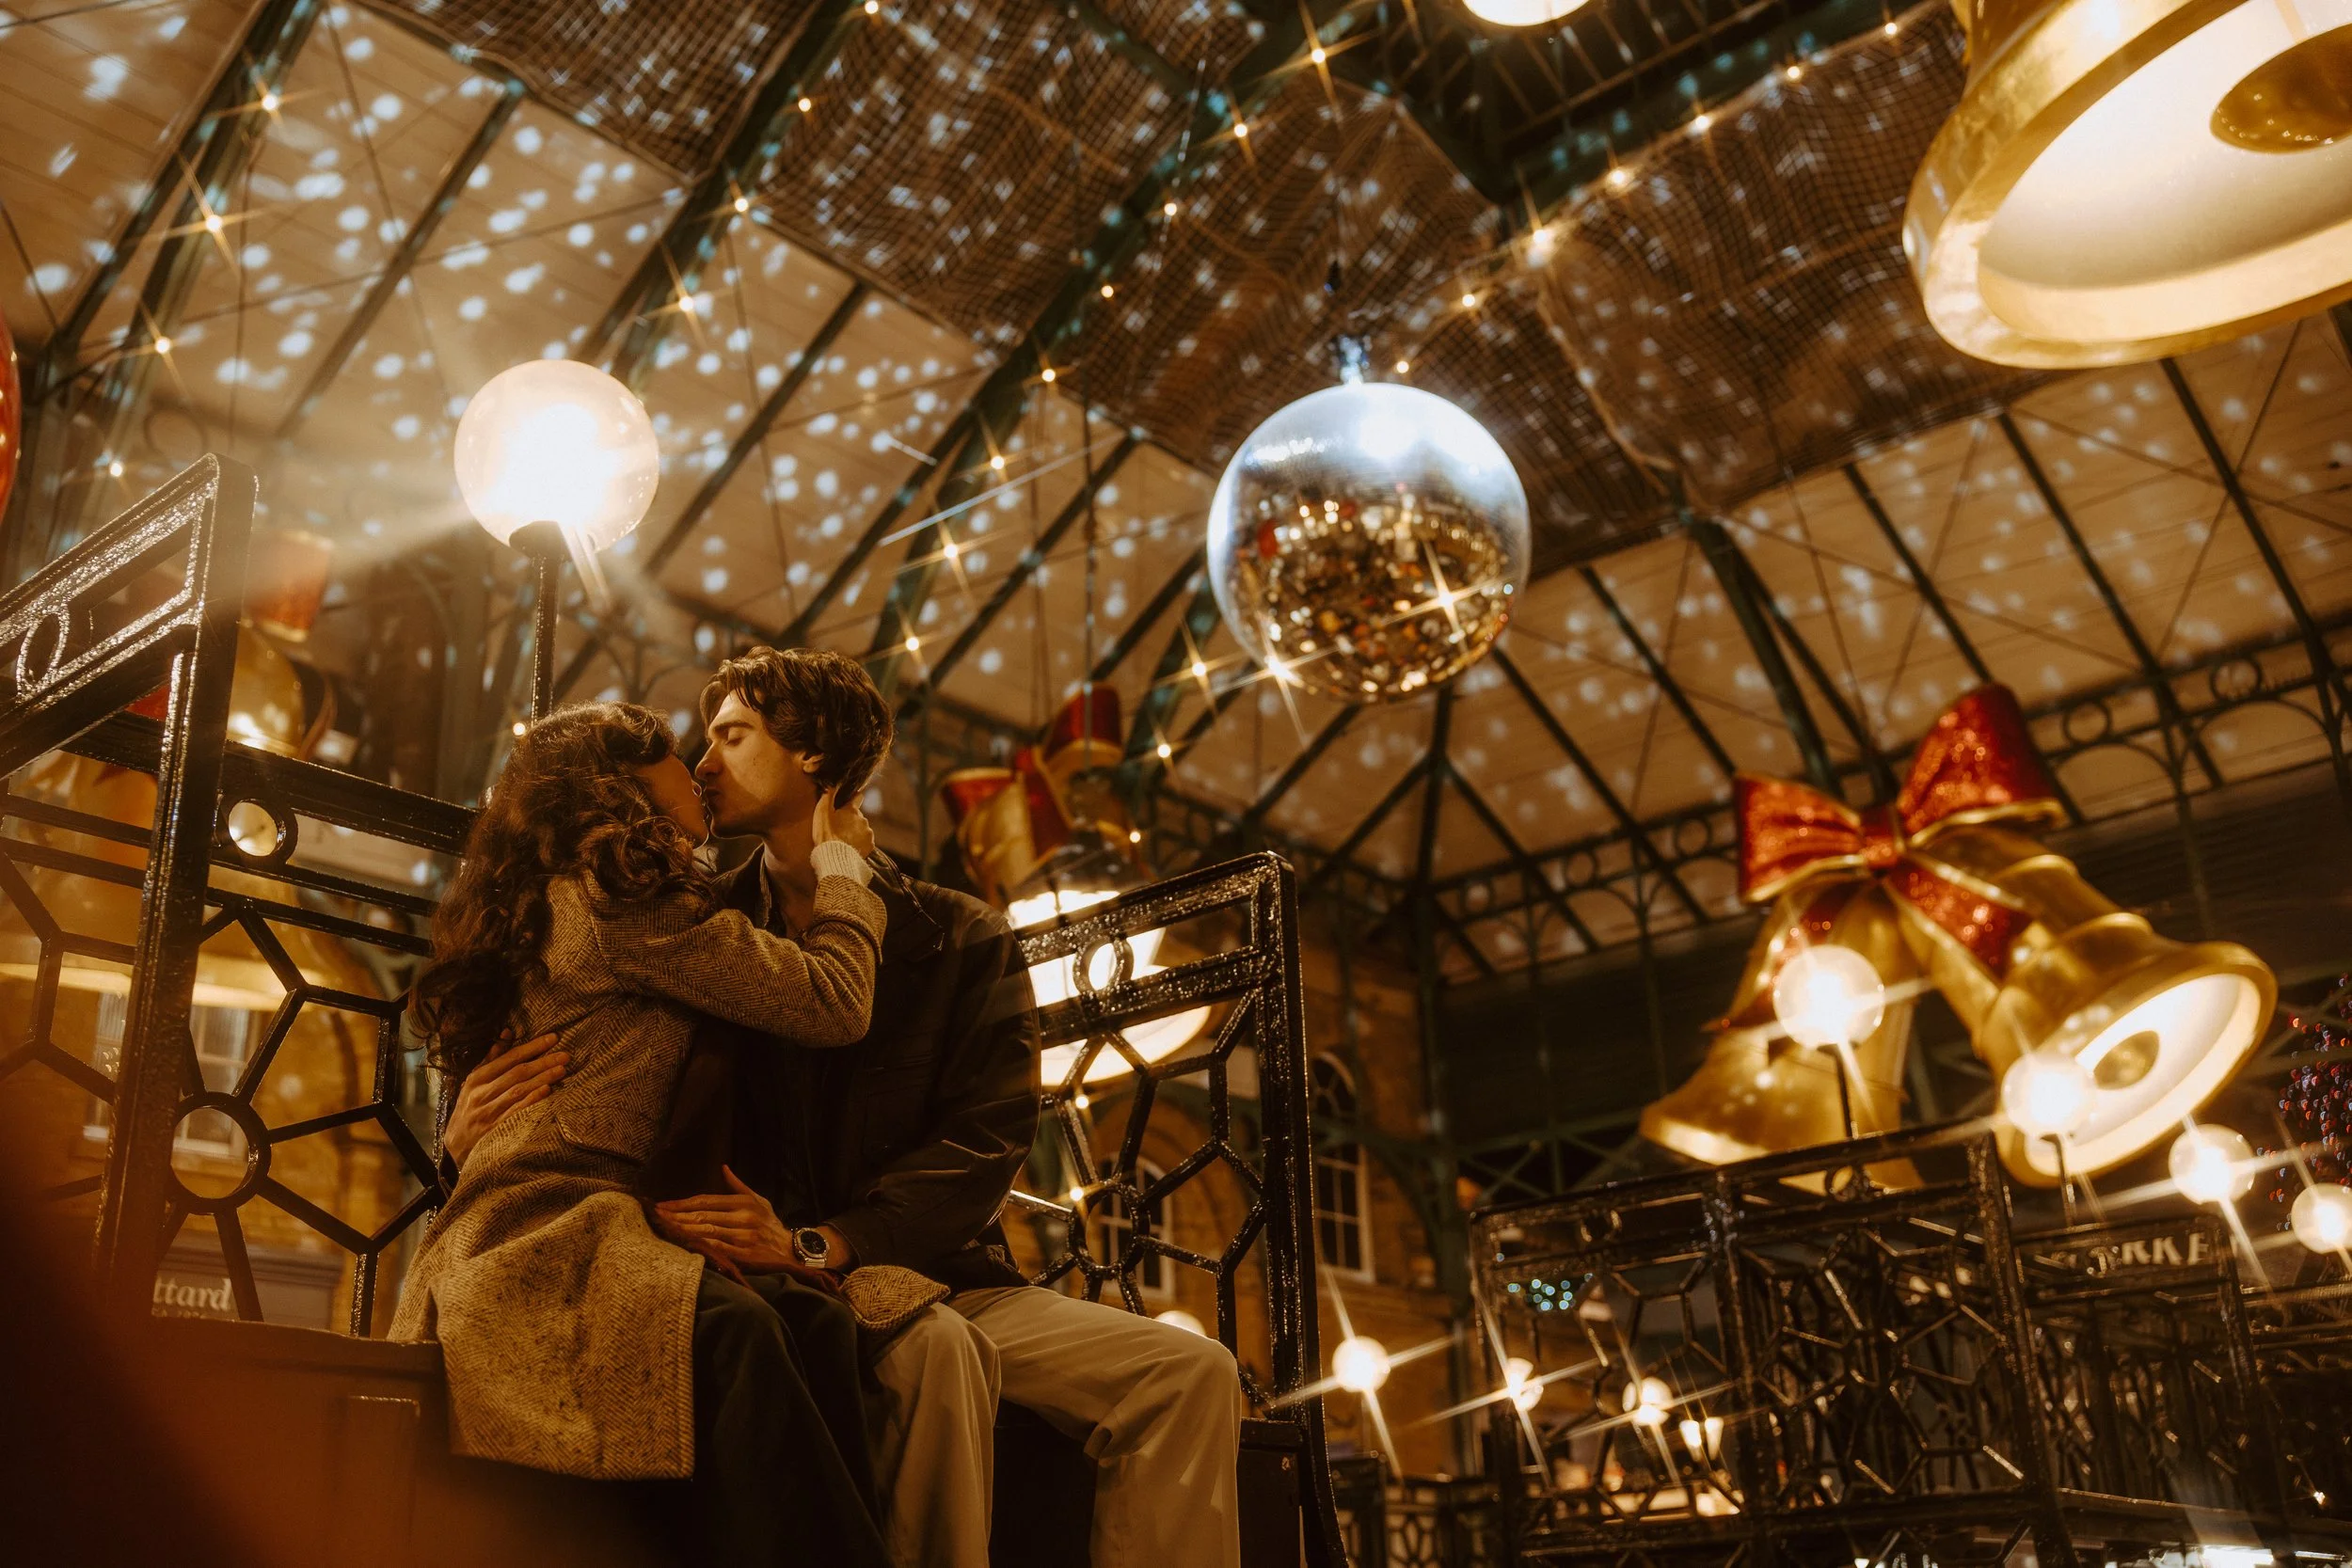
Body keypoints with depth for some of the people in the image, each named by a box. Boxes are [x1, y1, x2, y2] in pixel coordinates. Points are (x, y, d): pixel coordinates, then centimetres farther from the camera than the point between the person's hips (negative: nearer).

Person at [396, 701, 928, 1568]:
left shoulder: (568, 898, 29)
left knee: (812, 1320, -21)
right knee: (733, 1332, -36)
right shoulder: (621, 889, -1)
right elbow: (833, 1005, -5)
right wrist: (838, 858, 13)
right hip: (547, 1228, -8)